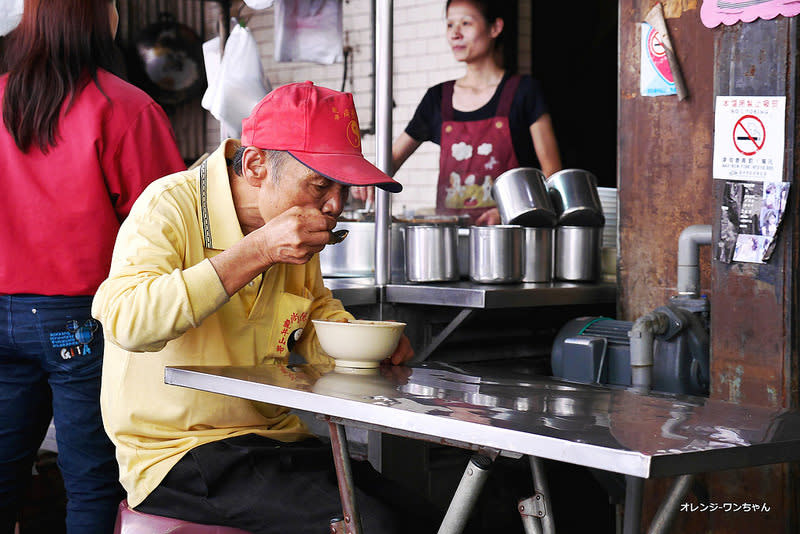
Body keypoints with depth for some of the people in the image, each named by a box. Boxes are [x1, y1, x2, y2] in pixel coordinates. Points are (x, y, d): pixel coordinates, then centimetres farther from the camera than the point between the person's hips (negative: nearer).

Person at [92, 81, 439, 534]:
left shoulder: (296, 221, 9)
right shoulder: (170, 207, -13)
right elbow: (126, 321, -30)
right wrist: (259, 251, -29)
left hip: (282, 442, 8)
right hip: (182, 453, -7)